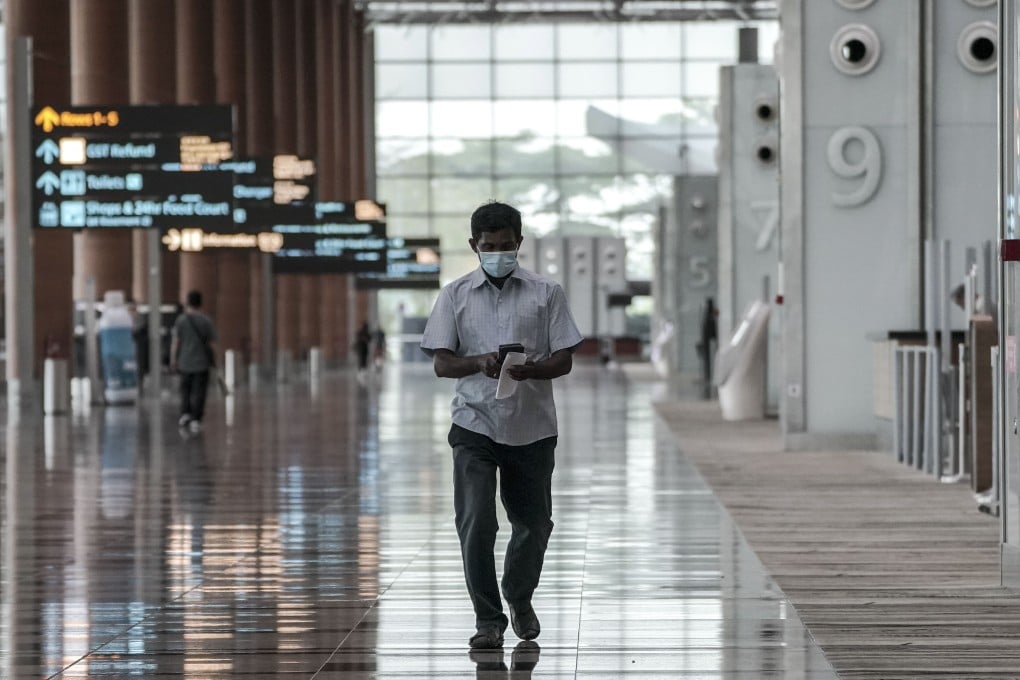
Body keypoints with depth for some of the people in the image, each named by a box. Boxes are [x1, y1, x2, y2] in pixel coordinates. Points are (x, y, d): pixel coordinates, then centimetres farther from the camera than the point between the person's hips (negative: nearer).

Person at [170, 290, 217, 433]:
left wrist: (173, 360, 3)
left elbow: (175, 342, -5)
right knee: (198, 393, 3)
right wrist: (214, 361, 10)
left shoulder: (181, 320, -5)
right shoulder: (206, 321, -4)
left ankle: (185, 413, 2)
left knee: (185, 389, 17)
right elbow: (212, 343, -2)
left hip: (185, 362, 0)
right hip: (202, 363, 0)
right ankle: (195, 420, -1)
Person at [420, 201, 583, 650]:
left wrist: (529, 369, -21)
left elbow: (564, 360, 1)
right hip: (475, 425, -1)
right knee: (475, 524, -11)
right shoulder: (456, 295, 5)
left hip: (532, 426, 1)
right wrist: (481, 363, -20)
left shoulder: (546, 293, 4)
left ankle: (519, 598, 37)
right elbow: (441, 363, 1)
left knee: (533, 522, 11)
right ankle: (488, 619, 0)